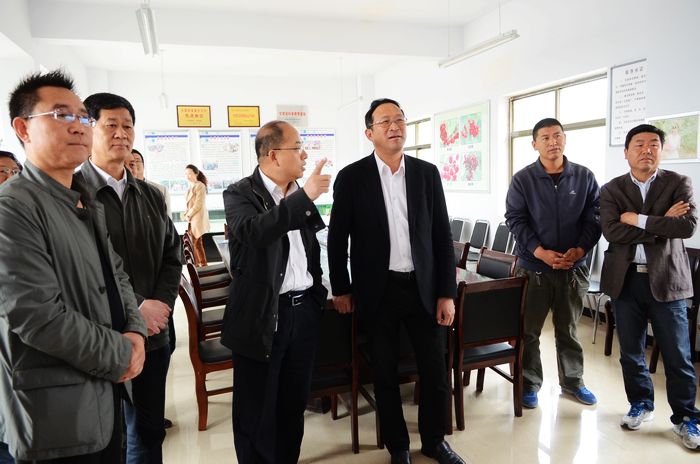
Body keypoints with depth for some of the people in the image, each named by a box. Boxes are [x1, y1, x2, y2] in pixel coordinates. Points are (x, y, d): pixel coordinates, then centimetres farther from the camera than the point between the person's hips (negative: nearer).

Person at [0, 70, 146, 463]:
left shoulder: (88, 205, 10)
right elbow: (37, 316, -25)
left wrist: (135, 331, -5)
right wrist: (121, 353, -14)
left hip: (107, 391, 8)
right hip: (59, 412, -8)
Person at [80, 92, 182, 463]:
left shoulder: (151, 196, 11)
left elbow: (172, 256, 11)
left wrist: (160, 303, -5)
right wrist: (132, 312, -16)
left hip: (153, 335, 5)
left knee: (149, 433, 18)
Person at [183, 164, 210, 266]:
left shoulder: (200, 186, -10)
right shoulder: (191, 186, 16)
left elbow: (198, 204, -16)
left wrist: (188, 215, -11)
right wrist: (186, 213, 4)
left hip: (198, 218, -8)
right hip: (192, 219, 8)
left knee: (196, 243, -6)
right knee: (195, 243, 9)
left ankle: (203, 265, 1)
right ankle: (199, 264, 15)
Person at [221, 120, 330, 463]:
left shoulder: (300, 194, 9)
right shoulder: (240, 194, -9)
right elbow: (255, 232, -31)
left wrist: (318, 291, 18)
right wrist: (305, 196, -32)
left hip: (304, 309, 6)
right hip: (263, 314, -5)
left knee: (294, 402, 18)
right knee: (257, 407, 9)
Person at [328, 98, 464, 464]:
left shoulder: (427, 173, 3)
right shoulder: (352, 177, -4)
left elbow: (442, 235, 3)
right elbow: (337, 238, 1)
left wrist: (447, 293, 0)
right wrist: (341, 289, 0)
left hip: (424, 288, 2)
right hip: (377, 291, -2)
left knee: (435, 372, 10)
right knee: (385, 375, 11)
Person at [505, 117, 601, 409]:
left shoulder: (585, 177, 3)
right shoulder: (522, 179, -4)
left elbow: (594, 218, 2)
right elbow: (515, 219, -7)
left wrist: (580, 249, -14)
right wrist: (541, 253, -17)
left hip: (574, 267, 2)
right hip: (533, 267, -2)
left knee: (568, 329, 16)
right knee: (528, 330, 6)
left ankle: (572, 382, 32)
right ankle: (529, 385, 21)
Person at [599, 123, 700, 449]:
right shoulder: (611, 190, 3)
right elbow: (611, 231, -13)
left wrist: (639, 220, -15)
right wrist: (662, 224, -14)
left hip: (666, 280, -1)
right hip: (625, 279, 2)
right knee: (630, 351, 13)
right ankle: (641, 404, 32)